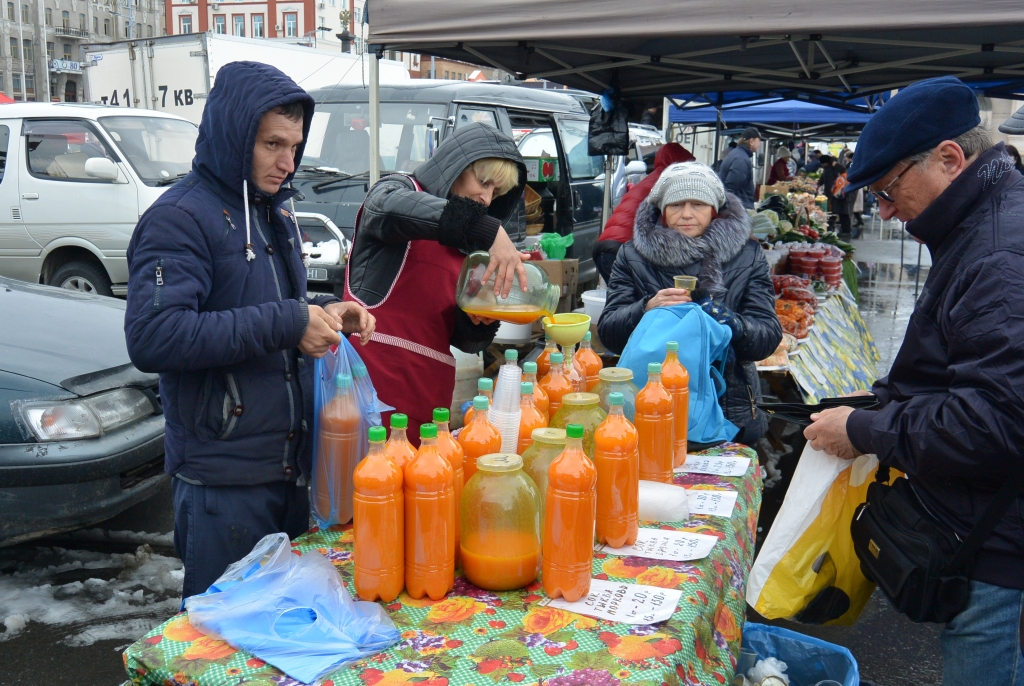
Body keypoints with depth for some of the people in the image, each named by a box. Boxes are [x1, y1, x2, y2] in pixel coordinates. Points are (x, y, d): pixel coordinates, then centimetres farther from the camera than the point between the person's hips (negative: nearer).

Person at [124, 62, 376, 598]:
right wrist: (284, 324, -26)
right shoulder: (179, 218, -14)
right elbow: (151, 337, -27)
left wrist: (324, 312, 3)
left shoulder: (274, 212, 13)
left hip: (292, 466, 8)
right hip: (223, 479, -8)